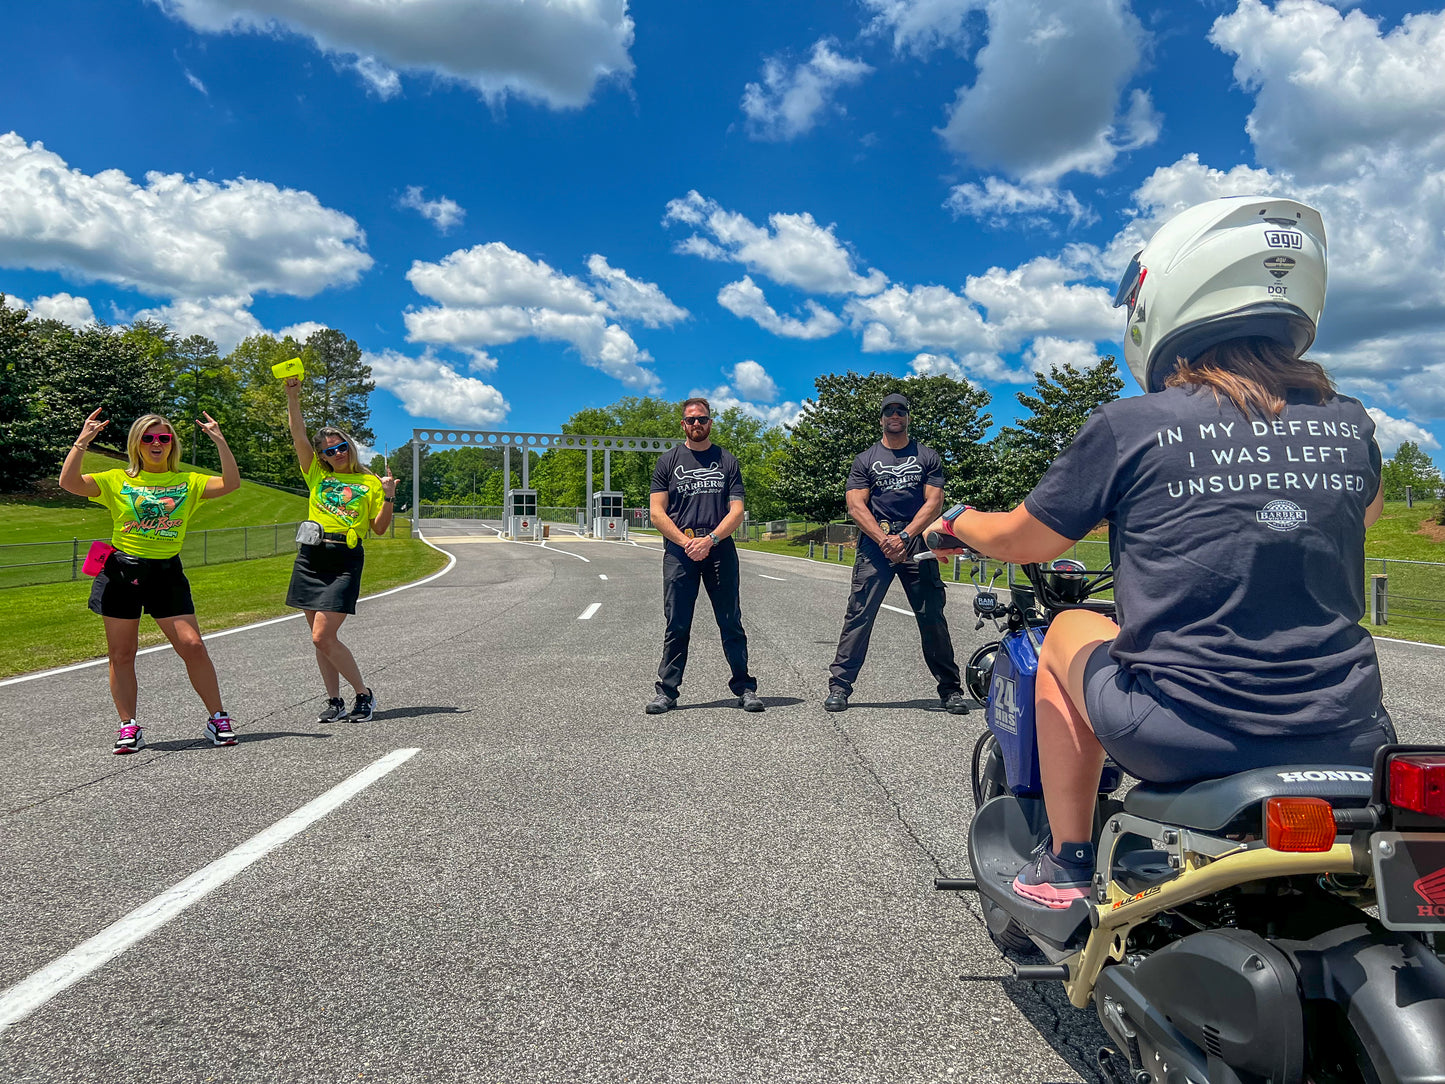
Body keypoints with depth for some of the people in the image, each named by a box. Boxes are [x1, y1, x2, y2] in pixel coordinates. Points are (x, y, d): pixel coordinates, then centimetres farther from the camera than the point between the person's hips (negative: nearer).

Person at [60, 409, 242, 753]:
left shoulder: (188, 481, 7)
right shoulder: (118, 480, 5)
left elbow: (231, 483, -6)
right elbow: (69, 482, -6)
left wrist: (219, 441, -10)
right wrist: (83, 440, -12)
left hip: (167, 573, 0)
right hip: (122, 572, 0)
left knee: (192, 646, -7)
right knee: (121, 654, 5)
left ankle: (217, 718, 5)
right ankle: (129, 727, 17)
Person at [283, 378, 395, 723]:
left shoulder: (370, 483, 6)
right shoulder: (317, 474, 13)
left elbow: (379, 528, 4)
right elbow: (298, 434, 5)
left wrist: (388, 498, -11)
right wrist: (292, 396, -4)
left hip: (345, 561, -4)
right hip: (310, 557, 4)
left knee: (323, 636, -12)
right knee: (322, 637, 6)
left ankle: (364, 694, 2)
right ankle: (334, 701, 16)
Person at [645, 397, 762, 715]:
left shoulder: (727, 461, 11)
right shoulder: (668, 461, 10)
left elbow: (736, 511, 3)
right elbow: (657, 512, 3)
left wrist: (709, 540, -12)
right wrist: (686, 542, -10)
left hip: (720, 550, 0)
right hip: (678, 553, 0)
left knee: (731, 623, 2)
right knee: (677, 626, 1)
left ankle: (744, 688, 9)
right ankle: (667, 691, 8)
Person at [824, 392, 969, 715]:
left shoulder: (928, 457, 13)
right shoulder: (865, 460, 13)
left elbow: (934, 503, 3)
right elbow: (856, 506, 3)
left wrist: (903, 537, -10)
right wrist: (884, 540, -11)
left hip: (916, 541, 0)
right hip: (875, 541, 0)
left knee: (932, 617, -1)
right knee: (858, 615, -7)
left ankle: (951, 689, 8)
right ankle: (839, 686, -2)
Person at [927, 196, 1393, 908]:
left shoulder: (1131, 426, -9)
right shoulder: (1350, 424, 4)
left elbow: (1023, 540, 3)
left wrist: (959, 522, 24)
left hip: (1184, 737, -4)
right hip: (1346, 739, 5)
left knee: (1070, 633, 23)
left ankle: (1066, 863, 25)